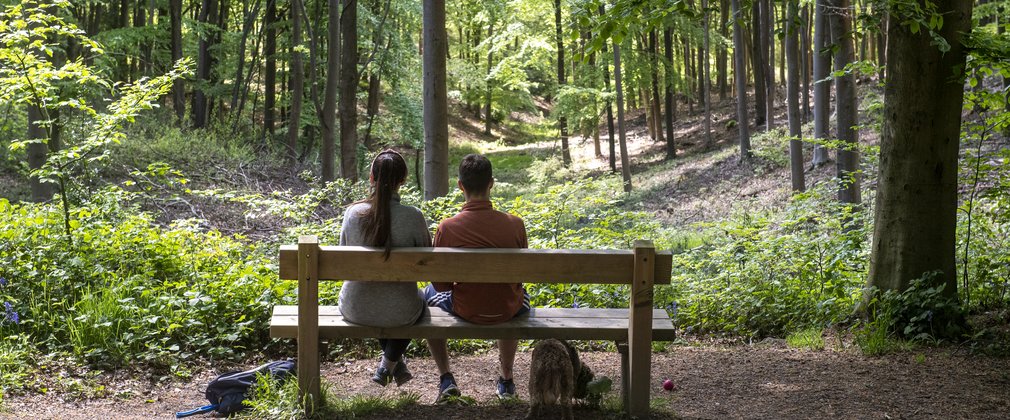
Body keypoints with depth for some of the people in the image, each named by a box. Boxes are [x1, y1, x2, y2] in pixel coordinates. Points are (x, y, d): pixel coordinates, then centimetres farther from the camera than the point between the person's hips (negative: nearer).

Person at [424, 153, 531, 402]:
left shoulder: (447, 227, -20)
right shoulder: (514, 224, -17)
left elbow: (441, 284, -9)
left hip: (465, 310, -1)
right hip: (507, 311, 1)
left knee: (429, 294, 33)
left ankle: (446, 379, 27)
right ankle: (506, 379, 45)